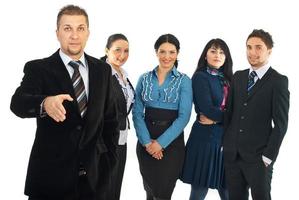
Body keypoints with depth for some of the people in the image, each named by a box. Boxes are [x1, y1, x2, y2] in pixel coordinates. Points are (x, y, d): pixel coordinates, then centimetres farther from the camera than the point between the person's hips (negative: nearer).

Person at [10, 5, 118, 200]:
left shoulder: (102, 69, 5)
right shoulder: (38, 68, -7)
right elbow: (18, 103, -25)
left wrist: (109, 155, 11)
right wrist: (45, 103, -45)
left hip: (93, 174, 4)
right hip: (51, 174, -3)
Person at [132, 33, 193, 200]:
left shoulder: (184, 81, -2)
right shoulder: (145, 79, 5)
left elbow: (184, 116, -9)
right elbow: (137, 112, 1)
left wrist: (161, 143, -14)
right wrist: (147, 141, -11)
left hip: (172, 142, -2)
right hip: (146, 142, 2)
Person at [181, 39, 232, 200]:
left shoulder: (226, 79, 13)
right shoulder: (200, 76, -4)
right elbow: (207, 109, -14)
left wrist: (216, 118, -12)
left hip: (225, 138, 6)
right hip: (205, 138, -5)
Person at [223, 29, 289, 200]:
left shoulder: (278, 81, -6)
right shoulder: (238, 77, 10)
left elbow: (281, 123, -9)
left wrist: (269, 155, -13)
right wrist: (225, 142, 7)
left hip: (258, 156, -5)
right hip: (232, 153, 5)